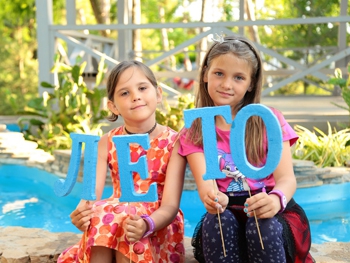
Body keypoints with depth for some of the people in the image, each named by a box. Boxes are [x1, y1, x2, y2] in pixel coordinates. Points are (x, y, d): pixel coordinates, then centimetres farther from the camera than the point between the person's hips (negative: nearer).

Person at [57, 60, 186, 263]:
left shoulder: (173, 142, -9)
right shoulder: (107, 143, 1)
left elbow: (170, 205, -17)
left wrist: (146, 225, -39)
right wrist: (81, 214, -35)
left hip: (158, 226, -2)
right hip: (115, 217, 3)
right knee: (101, 214, -30)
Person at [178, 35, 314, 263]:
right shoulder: (194, 131, 2)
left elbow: (286, 178, -12)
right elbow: (204, 181, -14)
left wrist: (275, 199, -36)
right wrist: (211, 197, -40)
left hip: (269, 212, 0)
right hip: (226, 215, 1)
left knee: (263, 227, -33)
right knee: (217, 221, -33)